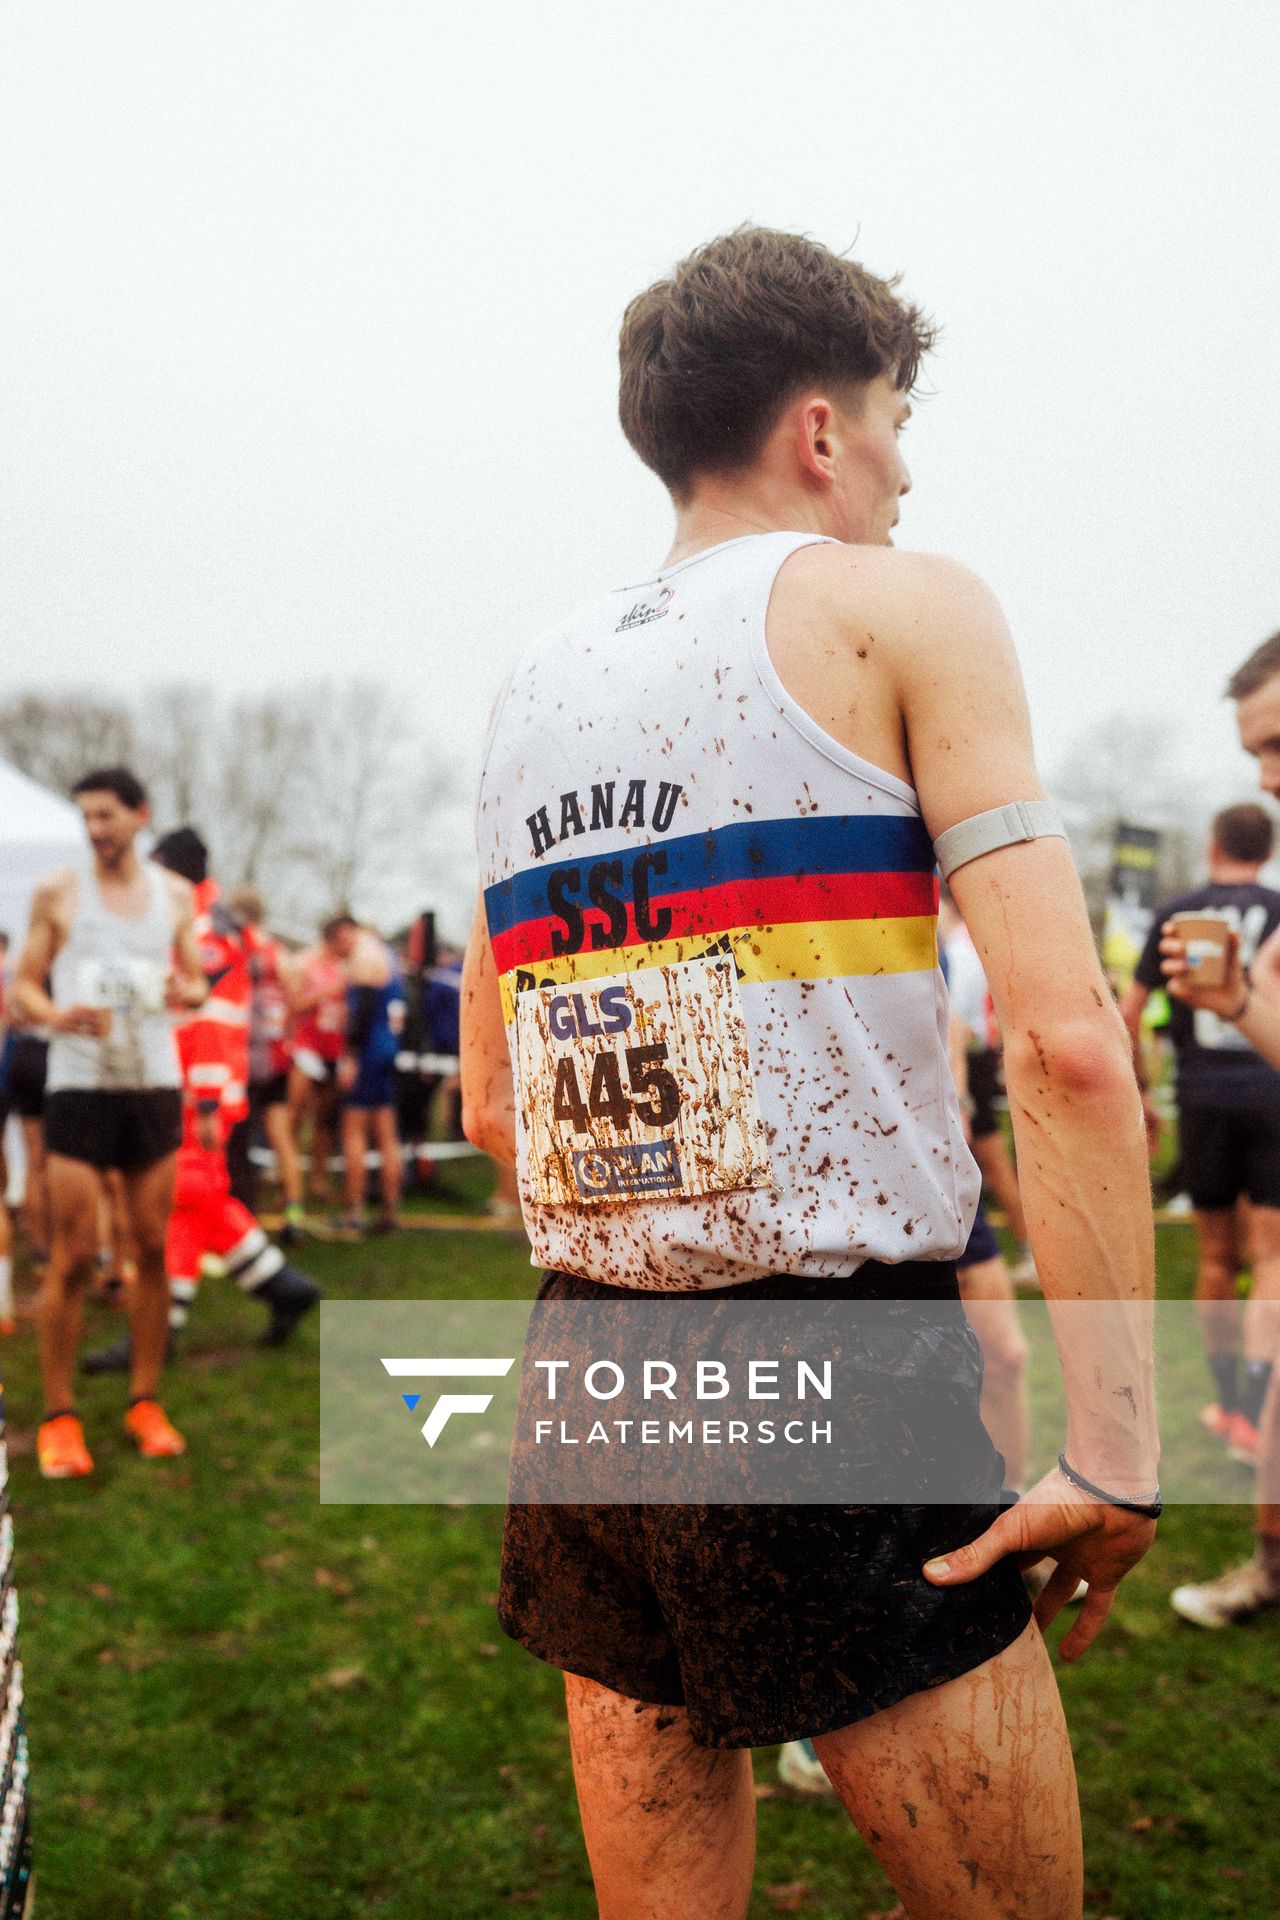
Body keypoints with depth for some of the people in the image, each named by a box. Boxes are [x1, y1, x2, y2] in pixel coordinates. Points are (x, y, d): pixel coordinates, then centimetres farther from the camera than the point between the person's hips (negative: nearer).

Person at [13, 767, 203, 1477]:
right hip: (78, 1082, -3)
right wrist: (56, 1015, -19)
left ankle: (145, 1401, 17)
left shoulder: (175, 894, 9)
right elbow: (24, 983, 3)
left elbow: (197, 979, 16)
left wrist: (188, 991, -8)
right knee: (72, 1255, -4)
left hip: (155, 1083, 3)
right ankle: (58, 1416, 7)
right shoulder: (57, 893, 1)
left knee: (152, 1247, 5)